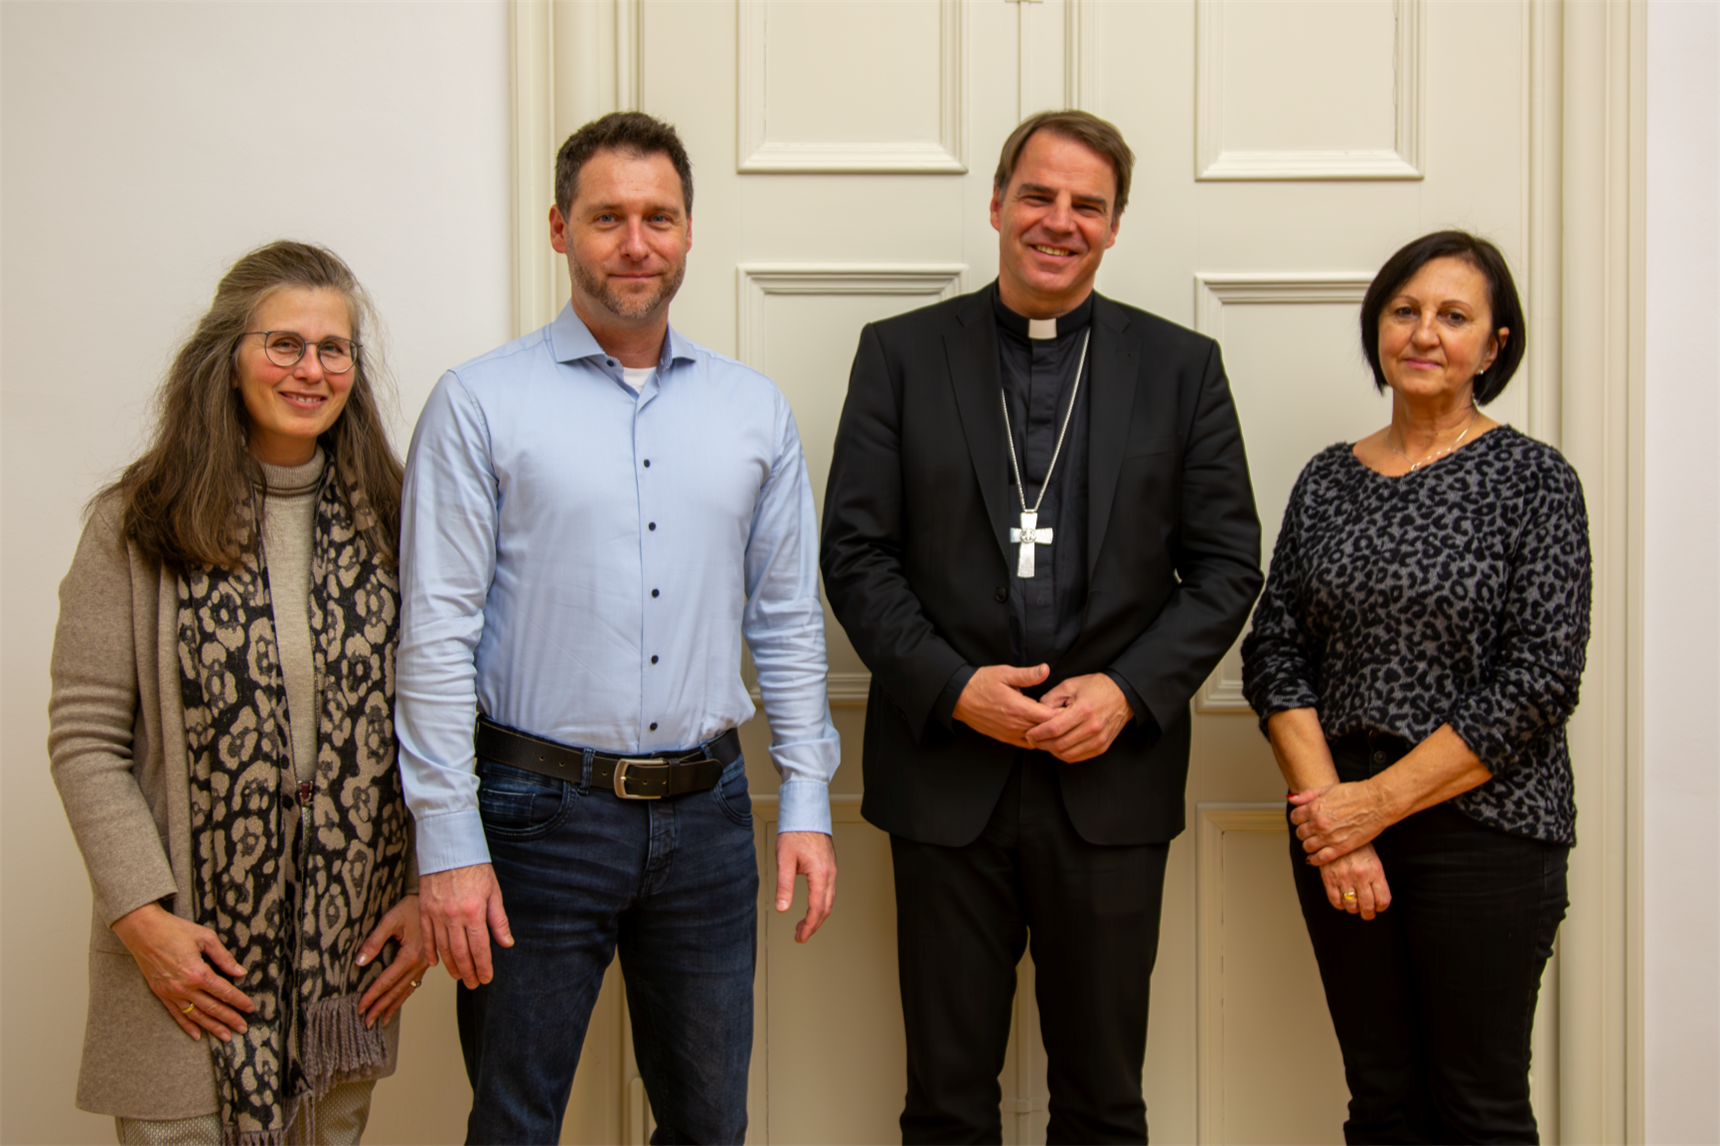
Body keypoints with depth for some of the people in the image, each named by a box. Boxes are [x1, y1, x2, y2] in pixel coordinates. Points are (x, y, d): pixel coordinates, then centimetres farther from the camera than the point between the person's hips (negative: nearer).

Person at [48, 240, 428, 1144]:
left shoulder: (388, 519, 5)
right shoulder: (140, 525, -4)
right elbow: (85, 740, -5)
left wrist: (428, 891, 0)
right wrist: (144, 916, -12)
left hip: (352, 948, 3)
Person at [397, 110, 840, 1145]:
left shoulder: (755, 409, 7)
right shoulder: (481, 404, -4)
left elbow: (788, 621, 10)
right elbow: (438, 634, -6)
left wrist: (808, 805, 5)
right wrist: (449, 843, -10)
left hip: (707, 813, 3)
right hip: (541, 813, -3)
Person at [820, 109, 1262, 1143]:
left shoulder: (1182, 367, 6)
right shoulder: (901, 354, 5)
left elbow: (1227, 565, 3)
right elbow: (856, 552, 0)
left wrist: (1128, 689, -11)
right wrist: (952, 686, -13)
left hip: (1112, 778, 1)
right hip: (946, 776, 0)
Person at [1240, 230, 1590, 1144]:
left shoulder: (1534, 478, -4)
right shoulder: (1328, 478, 8)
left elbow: (1541, 680, -12)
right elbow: (1275, 653, 4)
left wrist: (1378, 802, -14)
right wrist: (1329, 809, -9)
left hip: (1483, 826, -3)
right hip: (1340, 828, 4)